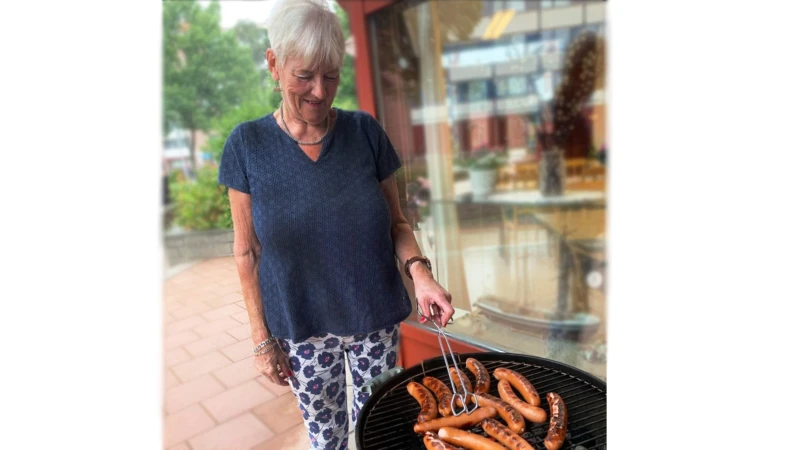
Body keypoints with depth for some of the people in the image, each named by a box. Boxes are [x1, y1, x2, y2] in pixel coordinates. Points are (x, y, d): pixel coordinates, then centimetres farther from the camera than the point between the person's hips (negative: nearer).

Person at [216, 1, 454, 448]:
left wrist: (419, 271, -19)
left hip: (376, 318, 1)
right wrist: (262, 338, -1)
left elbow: (396, 222, -1)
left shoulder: (365, 132, -7)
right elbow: (248, 252, -3)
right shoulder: (248, 145, -9)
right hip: (302, 327, 0)